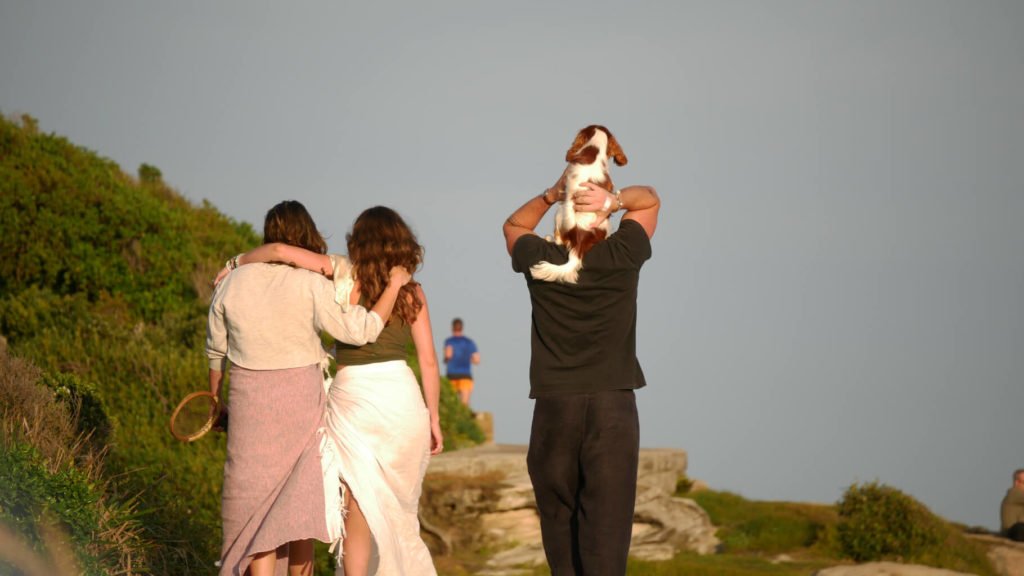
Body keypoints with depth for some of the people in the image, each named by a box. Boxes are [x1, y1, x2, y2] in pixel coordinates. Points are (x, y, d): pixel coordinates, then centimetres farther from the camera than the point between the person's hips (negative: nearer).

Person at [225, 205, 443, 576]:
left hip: (352, 399, -2)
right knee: (398, 508, 16)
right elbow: (429, 362, 1)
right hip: (403, 401, 2)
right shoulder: (412, 292, 0)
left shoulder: (346, 276, -5)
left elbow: (278, 250, -14)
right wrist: (433, 418, 10)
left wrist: (238, 263, 3)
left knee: (358, 507, 4)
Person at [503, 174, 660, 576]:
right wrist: (616, 199, -3)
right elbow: (650, 199, 16)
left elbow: (514, 225, 26)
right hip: (614, 407, -1)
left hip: (554, 407, 1)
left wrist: (551, 194, 10)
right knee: (607, 526, -7)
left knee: (559, 517, 13)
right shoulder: (621, 256, -1)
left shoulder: (540, 261, 2)